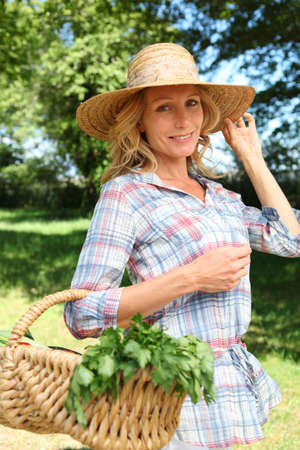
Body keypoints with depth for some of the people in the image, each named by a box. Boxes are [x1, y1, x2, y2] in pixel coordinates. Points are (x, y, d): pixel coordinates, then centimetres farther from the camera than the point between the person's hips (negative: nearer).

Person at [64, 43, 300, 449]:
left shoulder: (214, 194, 11)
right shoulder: (126, 193, -11)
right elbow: (83, 315, -17)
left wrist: (251, 157, 15)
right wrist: (192, 278, -22)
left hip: (234, 387, 7)